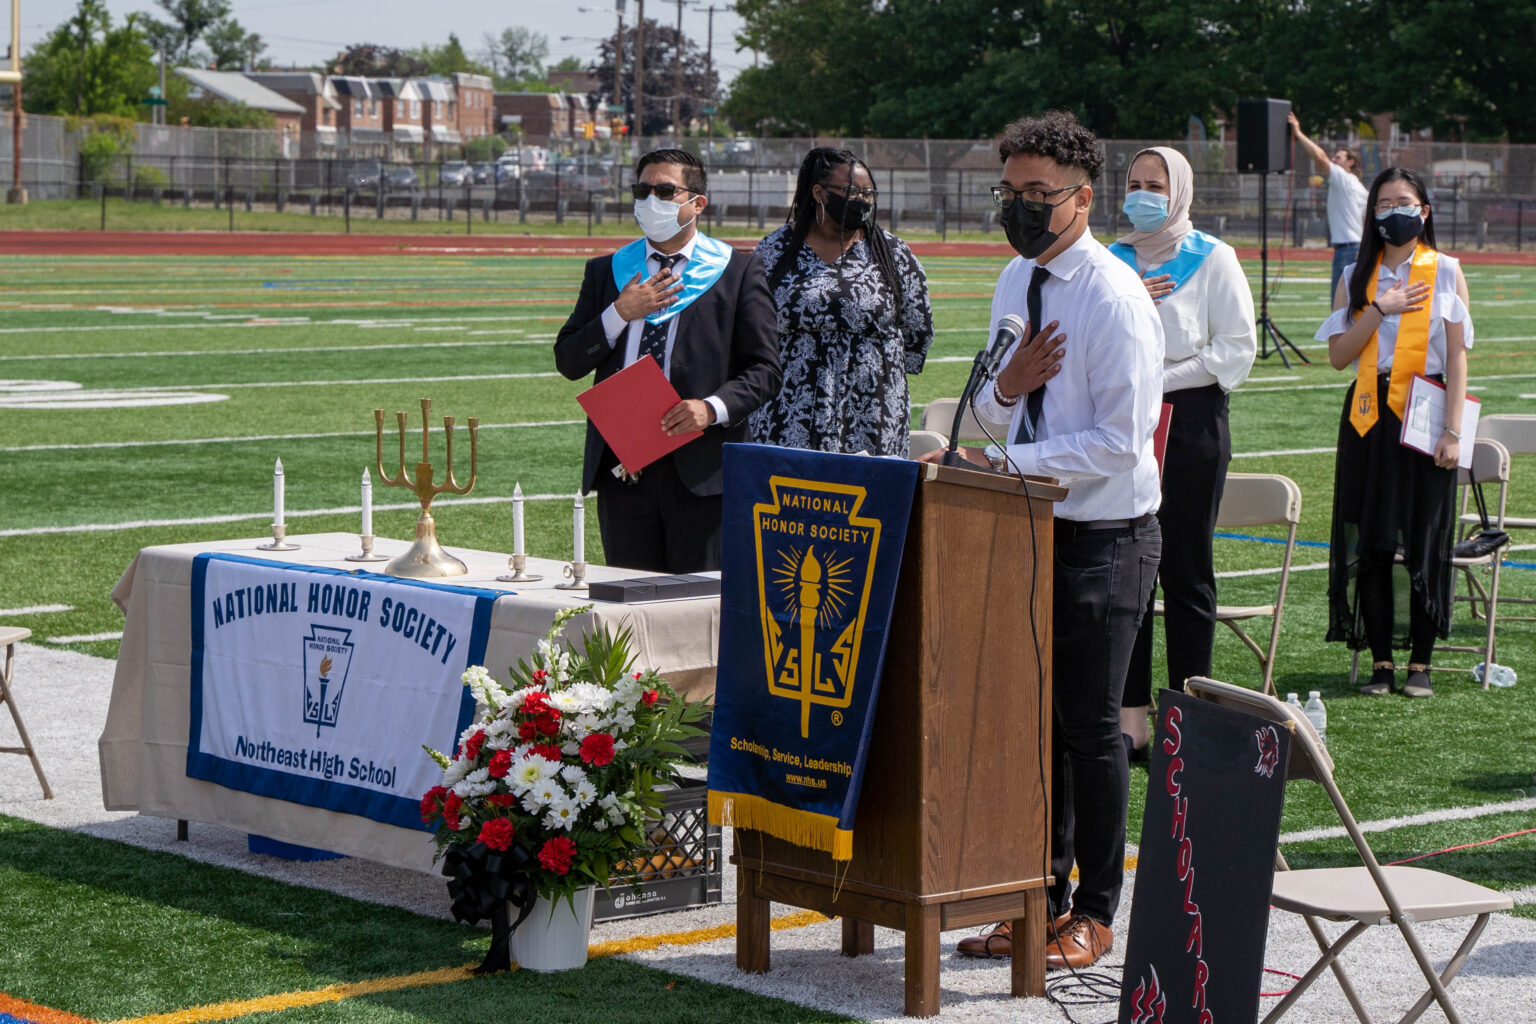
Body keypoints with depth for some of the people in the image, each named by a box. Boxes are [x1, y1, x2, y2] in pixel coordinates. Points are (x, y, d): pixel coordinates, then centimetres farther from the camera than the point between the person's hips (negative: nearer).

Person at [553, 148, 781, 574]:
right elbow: (568, 361, 9)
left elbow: (764, 368, 1)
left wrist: (712, 408, -17)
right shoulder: (605, 271, 16)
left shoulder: (738, 271, 5)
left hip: (700, 467, -3)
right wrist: (620, 314, -6)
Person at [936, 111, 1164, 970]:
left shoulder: (1116, 299, -17)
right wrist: (1005, 387, -7)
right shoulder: (1016, 282, 8)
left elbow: (1120, 441, -21)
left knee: (1091, 727, 0)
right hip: (1031, 526, 7)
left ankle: (1094, 914, 13)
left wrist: (1008, 464, -22)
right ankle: (1043, 896, 24)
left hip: (1104, 536, -7)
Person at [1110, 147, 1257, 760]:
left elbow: (1237, 349, -4)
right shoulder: (1112, 261, 14)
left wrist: (1161, 380, -11)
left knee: (1185, 571, -1)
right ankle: (1130, 722, 4)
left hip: (1190, 421, -4)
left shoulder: (1212, 259, 2)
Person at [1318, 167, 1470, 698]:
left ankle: (1420, 664, 6)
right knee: (1370, 541, 0)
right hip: (1370, 416, 2)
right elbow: (1338, 354, 0)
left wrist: (1452, 431, -9)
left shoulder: (1446, 272, 3)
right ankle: (1380, 660, 8)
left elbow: (1457, 357, -2)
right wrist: (1380, 309, -11)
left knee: (1424, 539, -1)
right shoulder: (1357, 277, 10)